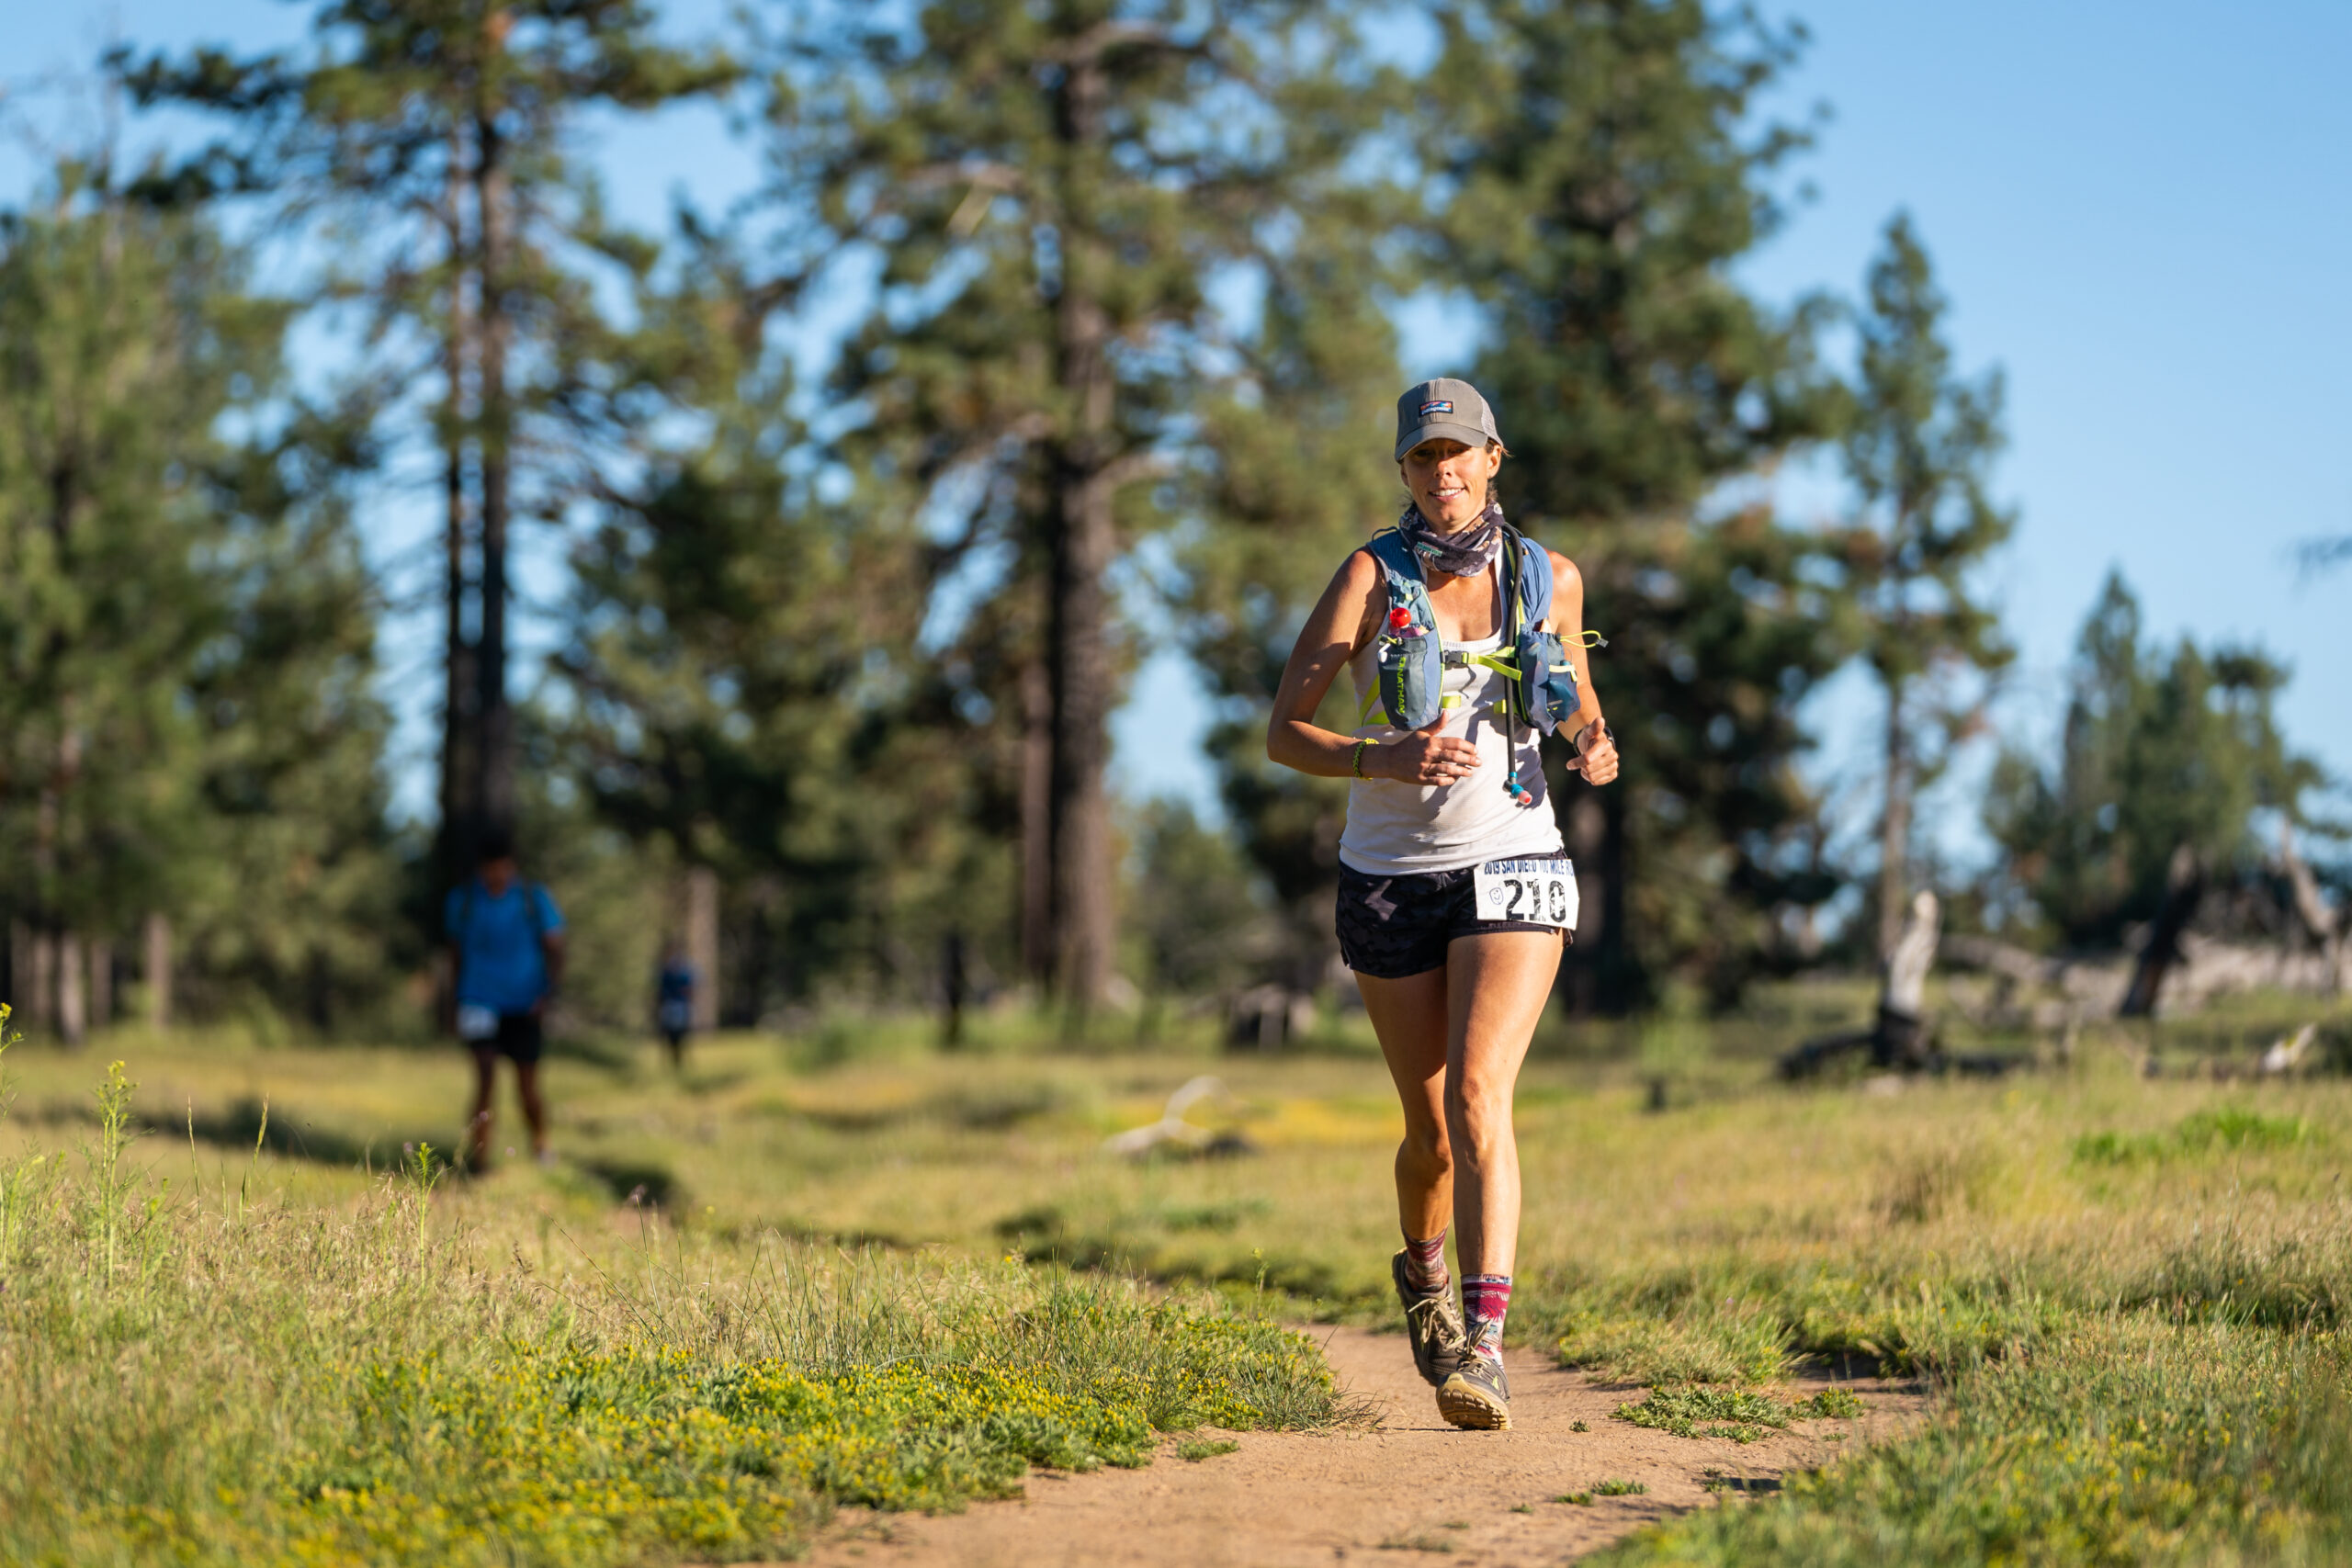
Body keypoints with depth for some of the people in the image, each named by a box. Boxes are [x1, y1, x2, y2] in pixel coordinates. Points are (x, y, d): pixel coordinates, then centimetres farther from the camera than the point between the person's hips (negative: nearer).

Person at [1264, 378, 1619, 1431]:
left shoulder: (1548, 578, 2)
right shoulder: (1370, 576, -5)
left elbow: (1576, 697, 20)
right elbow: (1283, 734, -8)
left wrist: (1594, 746, -3)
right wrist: (1383, 759, -25)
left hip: (1511, 866, 0)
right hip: (1392, 876, 0)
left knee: (1478, 1095, -20)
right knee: (1431, 1127, 10)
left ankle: (1481, 1348, -24)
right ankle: (1423, 1272, 43)